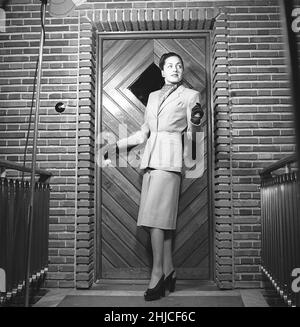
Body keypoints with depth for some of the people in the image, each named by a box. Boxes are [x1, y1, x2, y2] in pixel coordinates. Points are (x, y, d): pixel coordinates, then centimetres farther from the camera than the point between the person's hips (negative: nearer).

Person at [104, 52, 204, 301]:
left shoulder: (191, 95, 9)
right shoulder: (153, 96, 22)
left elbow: (193, 134, 3)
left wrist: (196, 120, -18)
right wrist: (118, 146, 20)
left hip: (170, 158, -5)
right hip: (151, 157, 5)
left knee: (156, 215, -12)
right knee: (161, 217, 3)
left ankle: (158, 273, -5)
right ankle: (168, 271, 11)